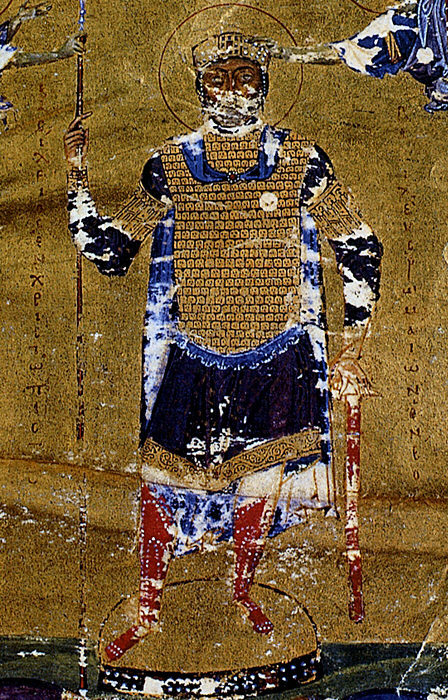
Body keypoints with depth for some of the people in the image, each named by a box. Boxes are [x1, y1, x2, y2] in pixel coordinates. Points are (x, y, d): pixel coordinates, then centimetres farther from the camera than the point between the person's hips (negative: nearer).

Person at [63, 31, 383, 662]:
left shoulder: (300, 162, 0)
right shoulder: (170, 166, 2)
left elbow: (361, 250, 6)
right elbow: (110, 252, 5)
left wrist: (350, 350, 3)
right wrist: (78, 178, -4)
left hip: (277, 360, 0)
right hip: (191, 360, 0)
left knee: (260, 479, 9)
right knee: (161, 480, 3)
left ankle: (242, 591, 38)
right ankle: (149, 611, 25)